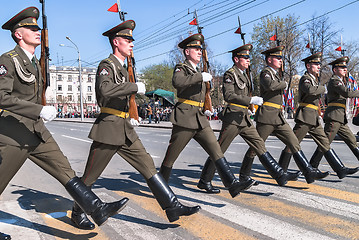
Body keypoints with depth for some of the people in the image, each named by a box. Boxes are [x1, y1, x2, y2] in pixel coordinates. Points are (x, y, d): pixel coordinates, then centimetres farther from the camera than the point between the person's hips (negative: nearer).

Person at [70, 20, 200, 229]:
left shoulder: (123, 68, 18)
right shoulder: (106, 65, -10)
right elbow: (105, 90, -30)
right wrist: (135, 87, -24)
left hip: (126, 130, 8)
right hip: (108, 129, -8)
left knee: (148, 165, 2)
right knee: (91, 176, 6)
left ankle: (173, 207, 3)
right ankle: (78, 212, 27)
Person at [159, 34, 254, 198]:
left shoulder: (198, 73, 22)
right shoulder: (181, 68, -2)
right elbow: (177, 82, -27)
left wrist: (205, 110, 18)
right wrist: (201, 77, -25)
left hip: (201, 120, 7)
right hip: (185, 118, -7)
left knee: (216, 150, -5)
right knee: (171, 156, 3)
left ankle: (232, 184, -9)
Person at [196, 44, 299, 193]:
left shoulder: (245, 75, 19)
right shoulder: (230, 74, -9)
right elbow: (228, 95, -22)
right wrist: (251, 100, -24)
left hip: (244, 118, 9)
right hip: (233, 117, -8)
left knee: (259, 144, 6)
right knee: (219, 150, -4)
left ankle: (280, 176, 9)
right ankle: (204, 181, 6)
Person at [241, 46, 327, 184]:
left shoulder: (275, 74, 22)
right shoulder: (265, 72, -7)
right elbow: (270, 85, -29)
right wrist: (284, 84, -13)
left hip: (278, 118, 9)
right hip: (266, 117, -9)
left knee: (294, 143, 2)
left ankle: (309, 172, 3)